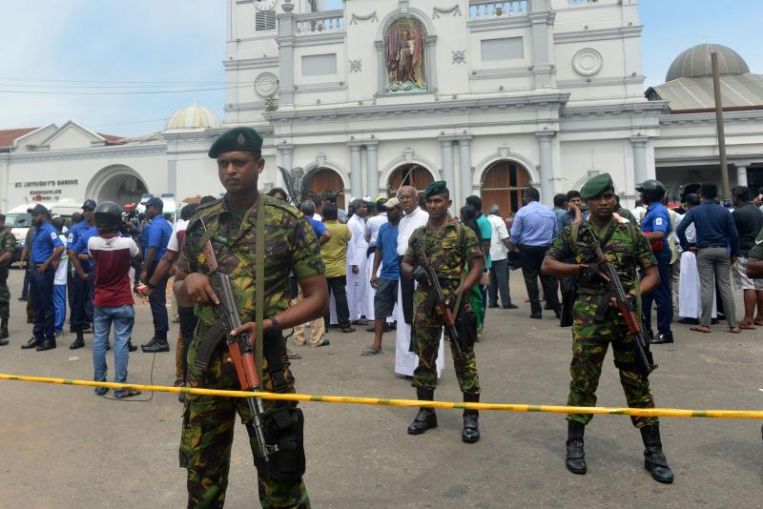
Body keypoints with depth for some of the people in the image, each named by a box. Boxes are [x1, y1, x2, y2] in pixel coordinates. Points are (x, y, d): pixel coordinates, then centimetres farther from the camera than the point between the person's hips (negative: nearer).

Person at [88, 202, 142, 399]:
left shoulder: (92, 242, -8)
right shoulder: (127, 242, -15)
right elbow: (138, 255, 7)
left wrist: (102, 232, 17)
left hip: (100, 302, 3)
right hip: (122, 302, -3)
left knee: (99, 342, 11)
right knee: (121, 343, 1)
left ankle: (99, 384, 19)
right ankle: (120, 386, 4)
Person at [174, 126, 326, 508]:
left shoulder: (288, 223, -5)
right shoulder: (201, 223, 7)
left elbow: (317, 297, -4)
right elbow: (179, 294, 15)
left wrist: (269, 324, -19)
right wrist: (189, 281, -9)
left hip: (263, 362, -4)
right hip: (205, 362, 4)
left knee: (279, 475, 5)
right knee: (202, 471, 19)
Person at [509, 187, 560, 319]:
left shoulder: (522, 212, -7)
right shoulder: (549, 211, 6)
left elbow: (515, 234, -8)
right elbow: (555, 232, 12)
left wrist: (513, 246, 9)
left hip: (528, 249, -3)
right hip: (546, 249, 4)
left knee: (531, 280, 4)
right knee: (549, 279, 10)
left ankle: (536, 311, 5)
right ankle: (557, 309, 12)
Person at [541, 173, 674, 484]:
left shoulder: (632, 232, 6)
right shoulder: (573, 233, 4)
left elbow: (652, 272, 6)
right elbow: (547, 264, 4)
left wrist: (636, 292, -14)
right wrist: (581, 269, -10)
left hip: (628, 316, 1)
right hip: (589, 318, -1)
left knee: (637, 383, 8)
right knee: (583, 381, 5)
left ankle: (654, 452, 20)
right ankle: (575, 444, 21)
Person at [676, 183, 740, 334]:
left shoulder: (694, 211, -2)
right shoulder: (724, 211, 2)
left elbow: (680, 229, -12)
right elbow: (734, 234, 0)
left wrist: (686, 246, -2)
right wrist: (734, 253, 8)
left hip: (704, 251, -2)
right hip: (722, 250, 2)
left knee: (707, 287, 0)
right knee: (725, 286, 5)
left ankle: (705, 324, 2)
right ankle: (733, 324, 7)